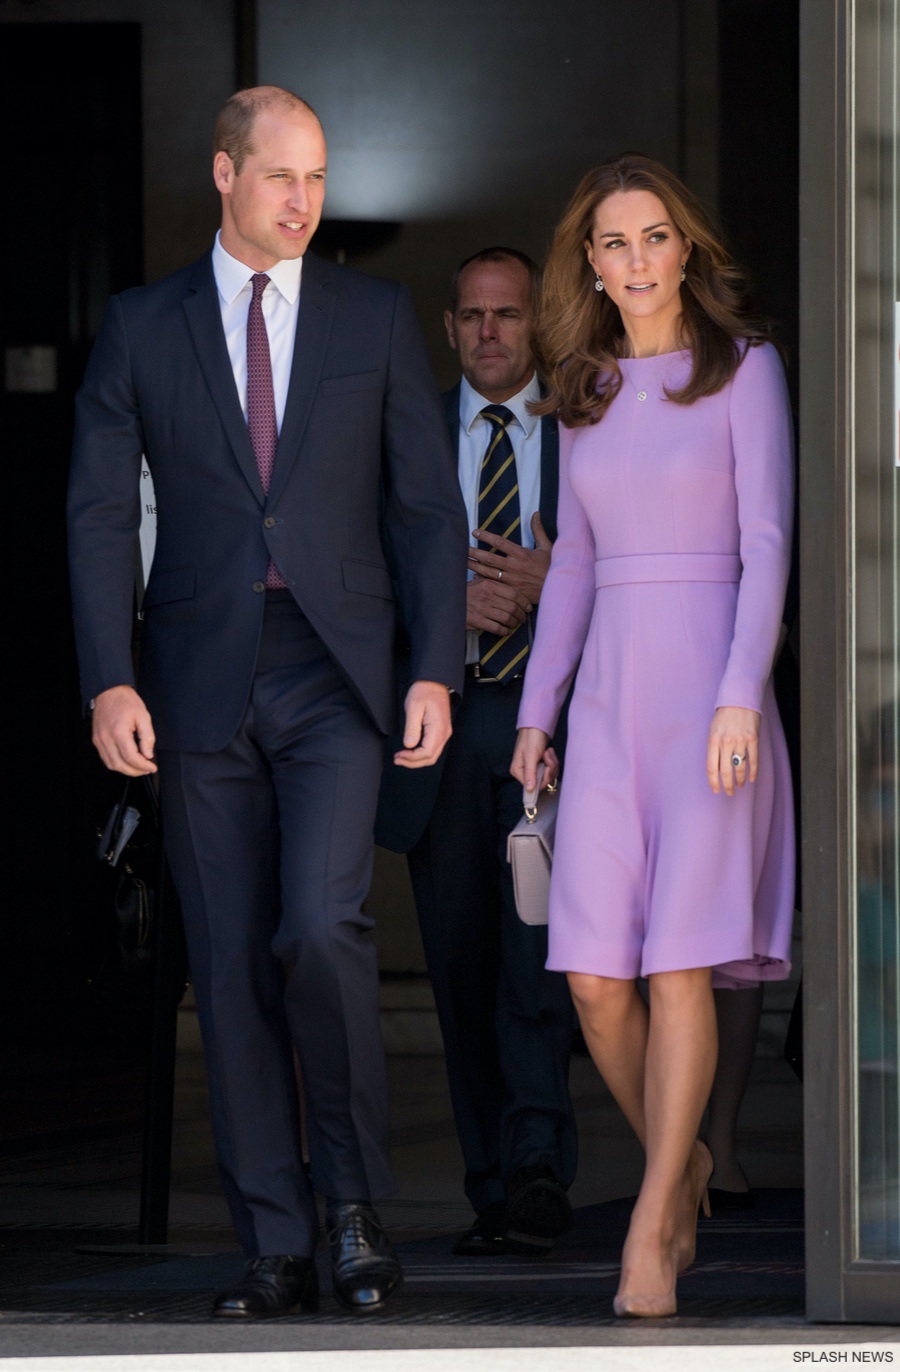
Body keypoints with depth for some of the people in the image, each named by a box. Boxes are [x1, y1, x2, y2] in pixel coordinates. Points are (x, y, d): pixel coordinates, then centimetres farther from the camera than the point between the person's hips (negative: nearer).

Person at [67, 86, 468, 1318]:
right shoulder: (142, 327, 6)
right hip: (202, 683, 1)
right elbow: (101, 513, 3)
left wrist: (436, 670, -3)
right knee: (232, 966, 2)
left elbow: (428, 505, 6)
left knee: (322, 927, -19)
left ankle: (357, 1204, 0)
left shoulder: (377, 318, 6)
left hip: (334, 673, -1)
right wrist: (109, 682, -7)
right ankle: (276, 1249, 9)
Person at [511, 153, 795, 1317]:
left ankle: (651, 1228, -4)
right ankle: (681, 1162, 22)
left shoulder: (744, 370, -1)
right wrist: (535, 712, 13)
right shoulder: (586, 392, 13)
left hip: (711, 686, -4)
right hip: (607, 695, 4)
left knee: (680, 964, -11)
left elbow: (766, 544, -8)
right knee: (595, 979, -3)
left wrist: (741, 696, -18)